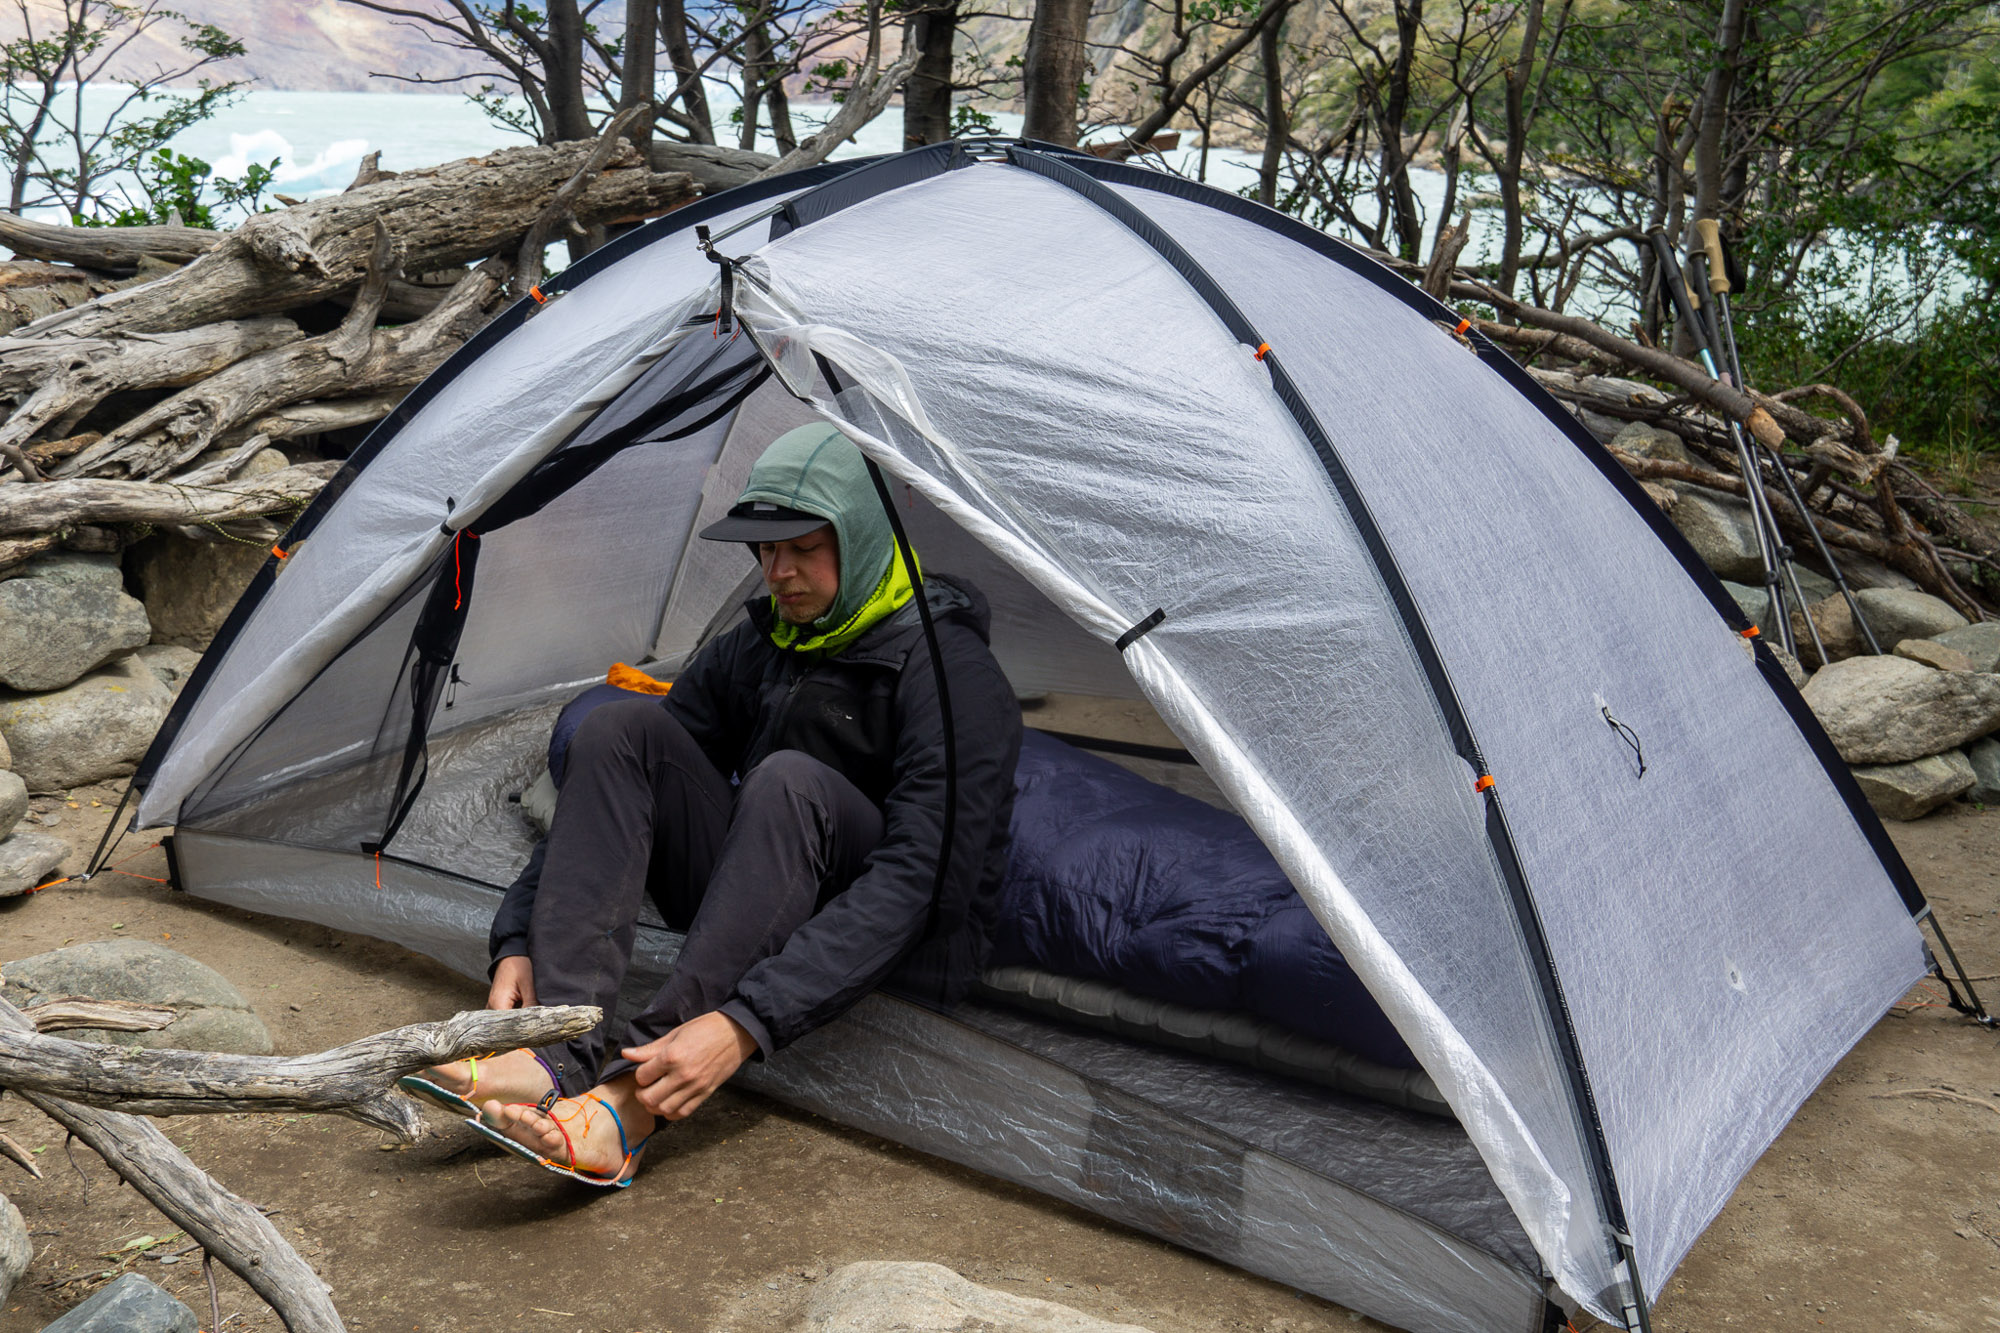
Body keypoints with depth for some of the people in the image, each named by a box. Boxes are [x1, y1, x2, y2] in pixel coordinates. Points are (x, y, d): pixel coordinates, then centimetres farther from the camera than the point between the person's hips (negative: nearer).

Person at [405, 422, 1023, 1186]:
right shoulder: (751, 651, 5)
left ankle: (628, 1099, -40)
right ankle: (561, 1053, -30)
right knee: (622, 732, -15)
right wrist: (517, 943, -10)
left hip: (912, 958, -6)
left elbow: (917, 882, -29)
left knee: (790, 783, -36)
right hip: (769, 913, 6)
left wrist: (746, 1025, -39)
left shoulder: (950, 671, -18)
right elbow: (613, 792, 5)